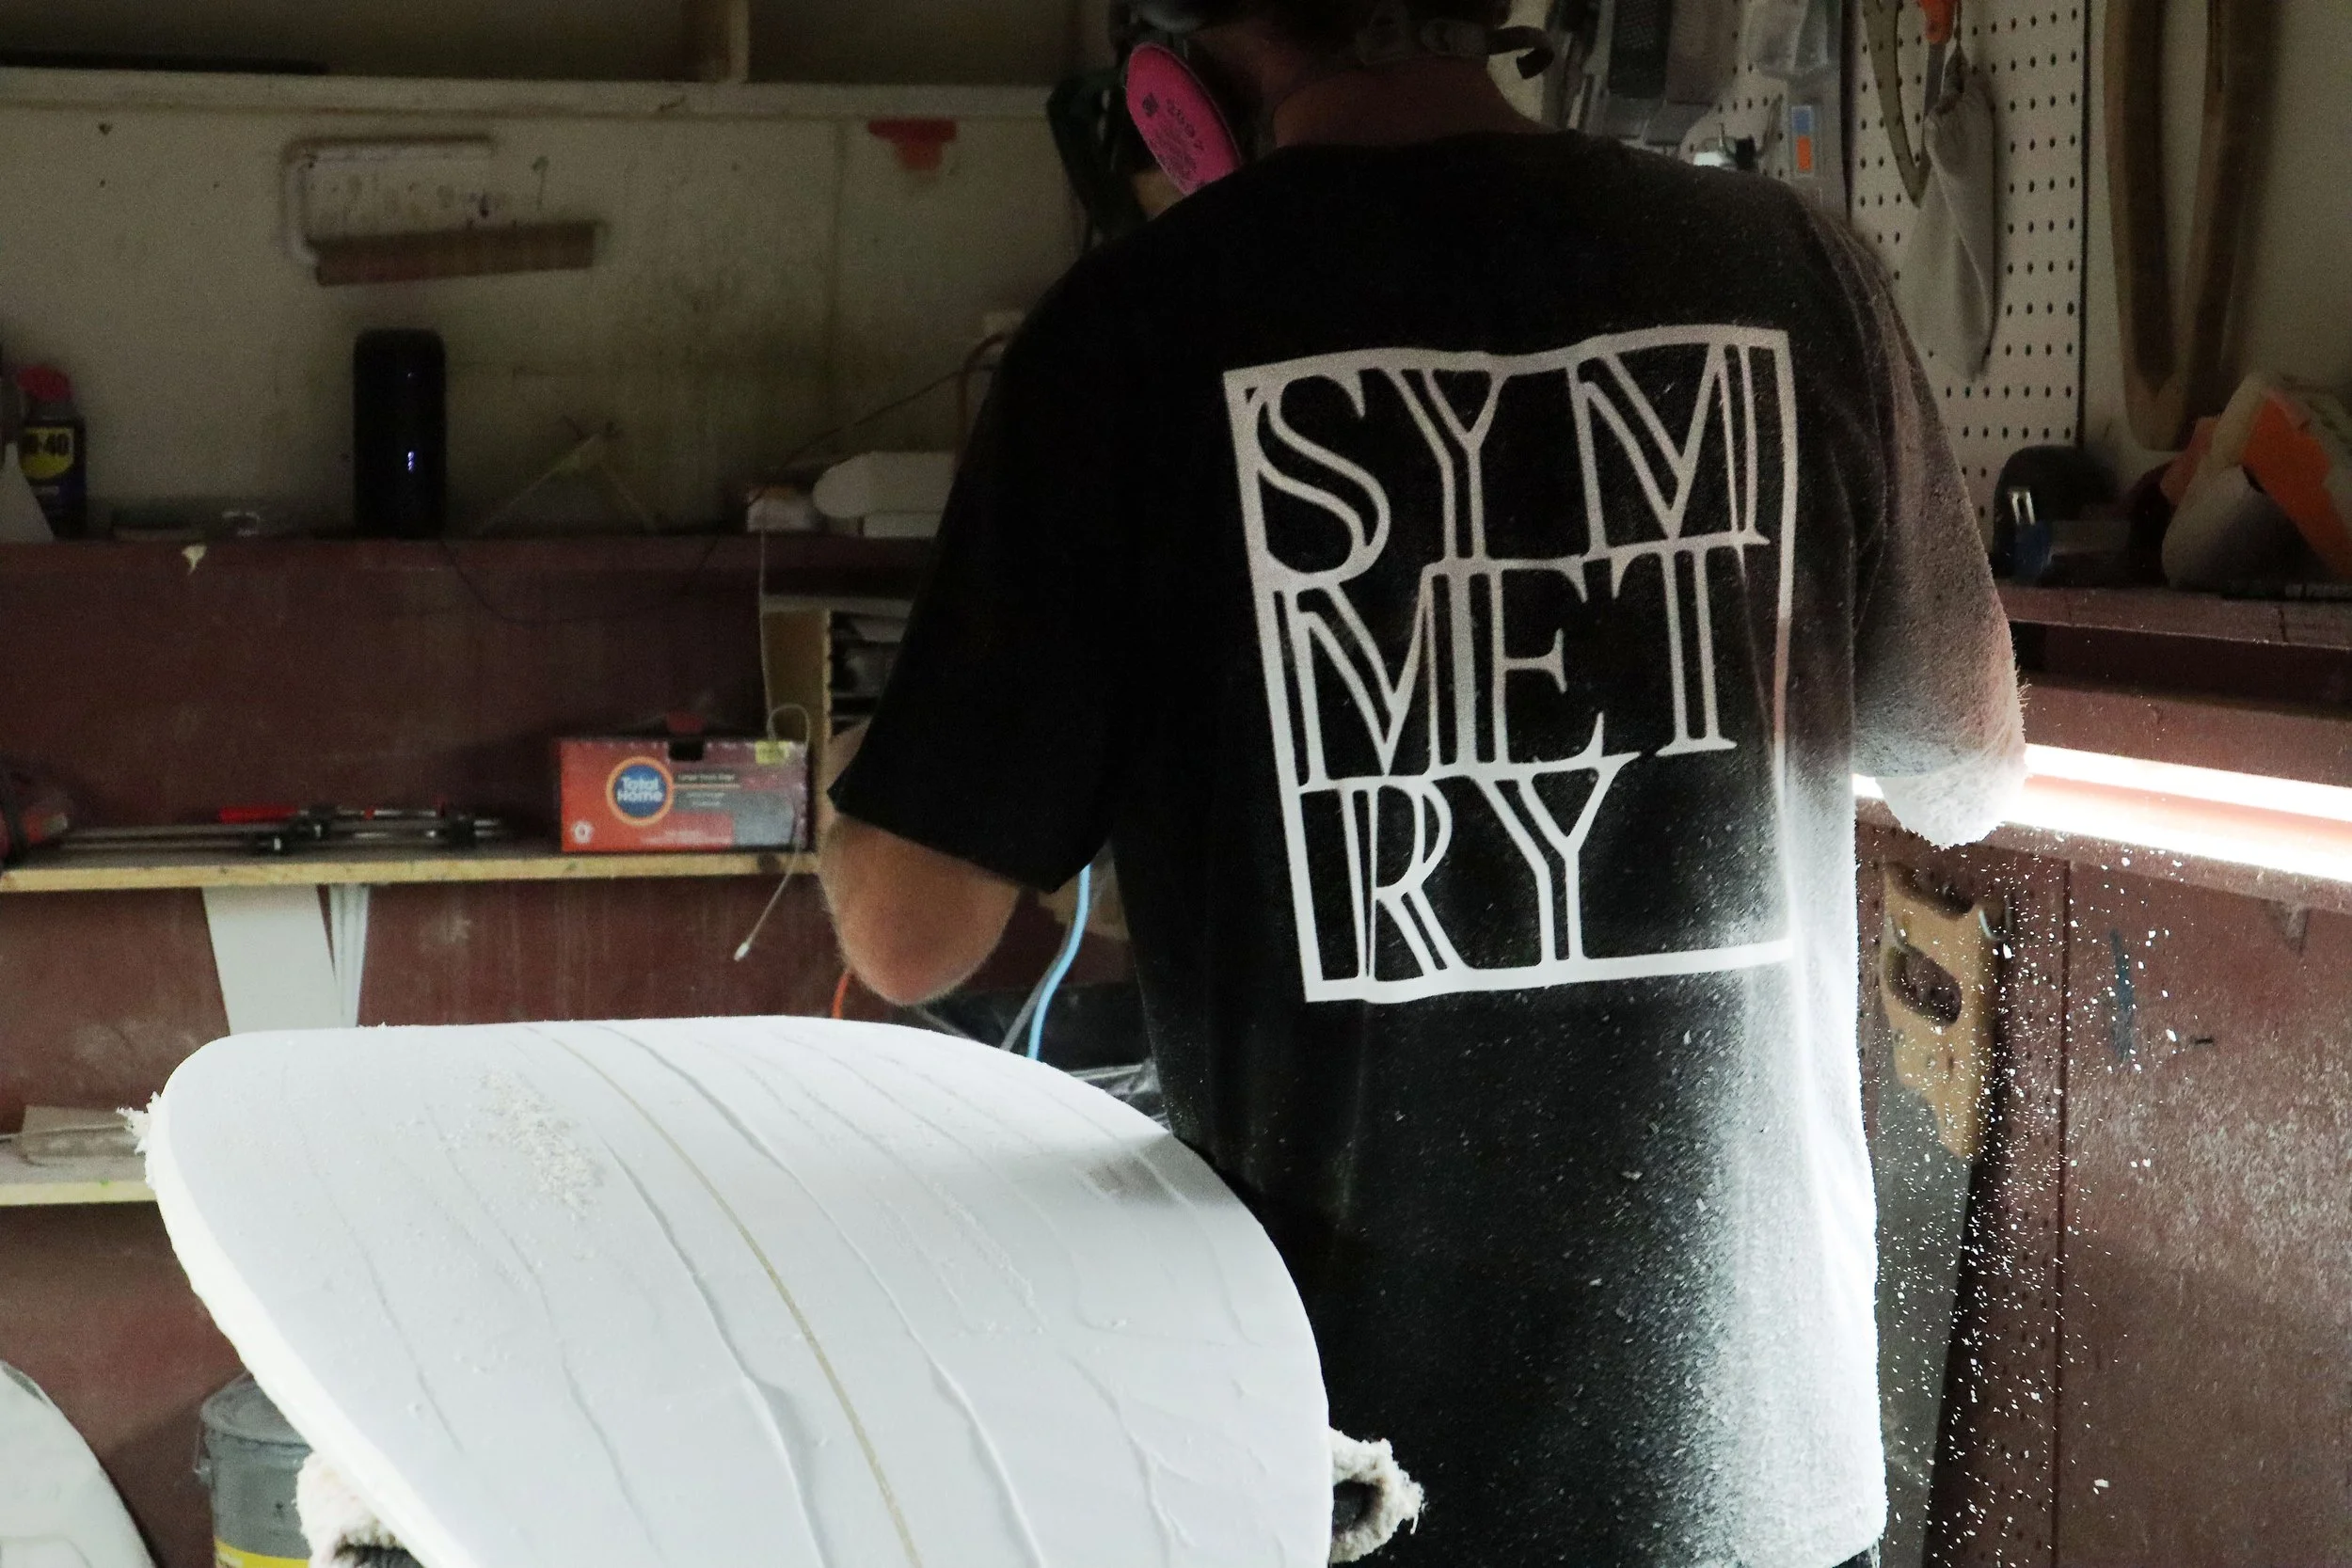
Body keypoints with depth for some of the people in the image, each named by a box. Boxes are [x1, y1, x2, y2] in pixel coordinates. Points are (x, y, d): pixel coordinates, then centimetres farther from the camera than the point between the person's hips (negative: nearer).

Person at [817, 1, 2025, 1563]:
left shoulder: (1141, 324, -13)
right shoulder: (1784, 266, -6)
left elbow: (915, 933, -9)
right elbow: (1970, 775, 7)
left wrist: (849, 804, 12)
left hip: (1361, 1439, -2)